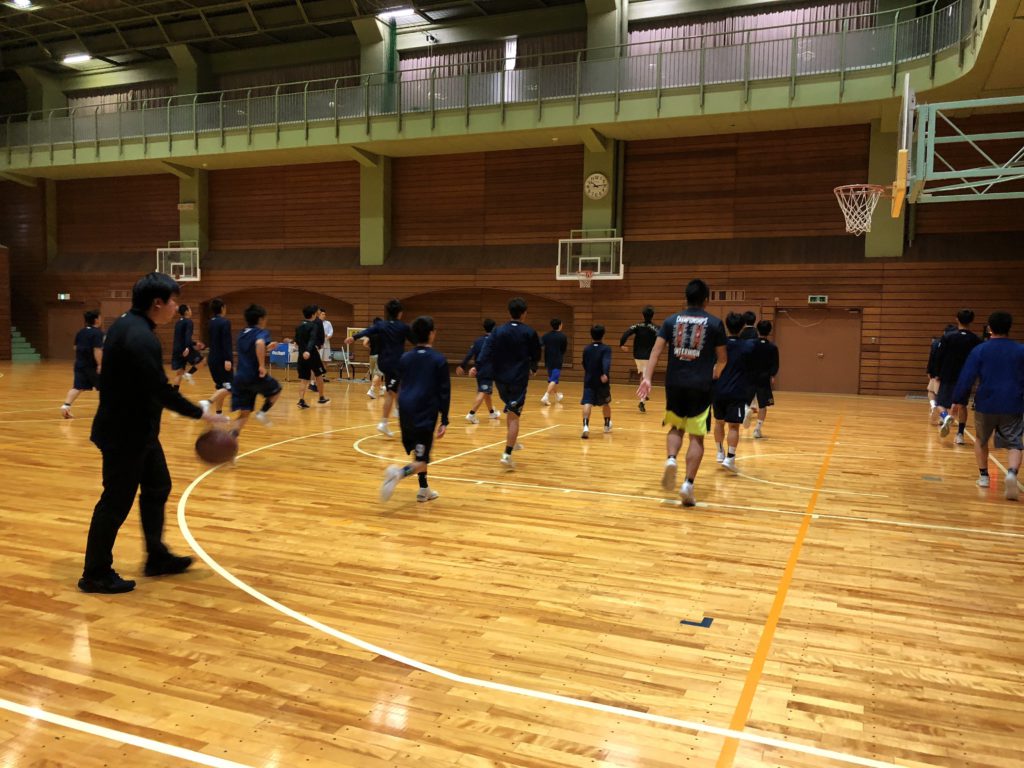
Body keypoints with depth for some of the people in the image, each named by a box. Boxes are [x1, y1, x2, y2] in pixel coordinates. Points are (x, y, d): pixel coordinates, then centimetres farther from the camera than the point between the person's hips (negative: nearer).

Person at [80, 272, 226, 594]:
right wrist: (200, 413, -17)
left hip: (135, 429, 11)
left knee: (157, 488, 19)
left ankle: (157, 557, 31)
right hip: (125, 434, -11)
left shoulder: (128, 324, 8)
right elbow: (161, 390, -27)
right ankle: (95, 575, 15)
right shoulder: (140, 338, -25)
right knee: (117, 502, 1)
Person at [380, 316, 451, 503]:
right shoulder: (439, 360, -3)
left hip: (406, 413, 5)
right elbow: (444, 392, -5)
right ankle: (399, 472, -31)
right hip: (425, 414, -5)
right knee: (421, 461, -3)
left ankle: (424, 489, 29)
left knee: (419, 452, 24)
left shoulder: (404, 358, 9)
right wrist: (444, 421, -1)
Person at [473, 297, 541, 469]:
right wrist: (532, 369, 26)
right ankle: (507, 454, -14)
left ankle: (512, 442, 39)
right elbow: (536, 355, 7)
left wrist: (477, 367, -19)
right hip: (519, 379, -4)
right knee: (514, 416, -5)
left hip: (501, 379, 4)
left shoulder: (498, 331, 2)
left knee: (511, 410, 27)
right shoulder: (529, 333, -3)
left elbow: (487, 350, -12)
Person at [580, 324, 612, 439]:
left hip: (588, 381, 2)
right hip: (602, 382, -2)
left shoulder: (586, 349, 9)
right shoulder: (606, 349, -5)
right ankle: (607, 425, 41)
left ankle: (586, 426, -36)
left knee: (587, 403, -13)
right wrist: (605, 374, -40)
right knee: (606, 403, 21)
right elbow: (606, 362, -24)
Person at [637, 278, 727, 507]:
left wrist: (647, 378, -7)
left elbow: (656, 351, -3)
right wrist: (715, 373, 28)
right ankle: (688, 484, -4)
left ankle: (671, 459, -7)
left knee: (676, 427, 20)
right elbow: (722, 359, 8)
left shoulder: (671, 320, 6)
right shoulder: (715, 323, 2)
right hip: (700, 385, -2)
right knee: (696, 436, 4)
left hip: (675, 383, 2)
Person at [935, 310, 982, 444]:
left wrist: (938, 373, 5)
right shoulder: (976, 340, -3)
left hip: (948, 377, -2)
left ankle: (945, 416, -27)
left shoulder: (948, 337, -7)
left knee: (941, 404, 6)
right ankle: (960, 434, 12)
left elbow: (938, 357, -6)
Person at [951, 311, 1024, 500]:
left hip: (986, 405, 0)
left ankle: (983, 476, 24)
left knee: (981, 440, 22)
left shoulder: (979, 350, -2)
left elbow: (966, 377, -6)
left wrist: (960, 401, -1)